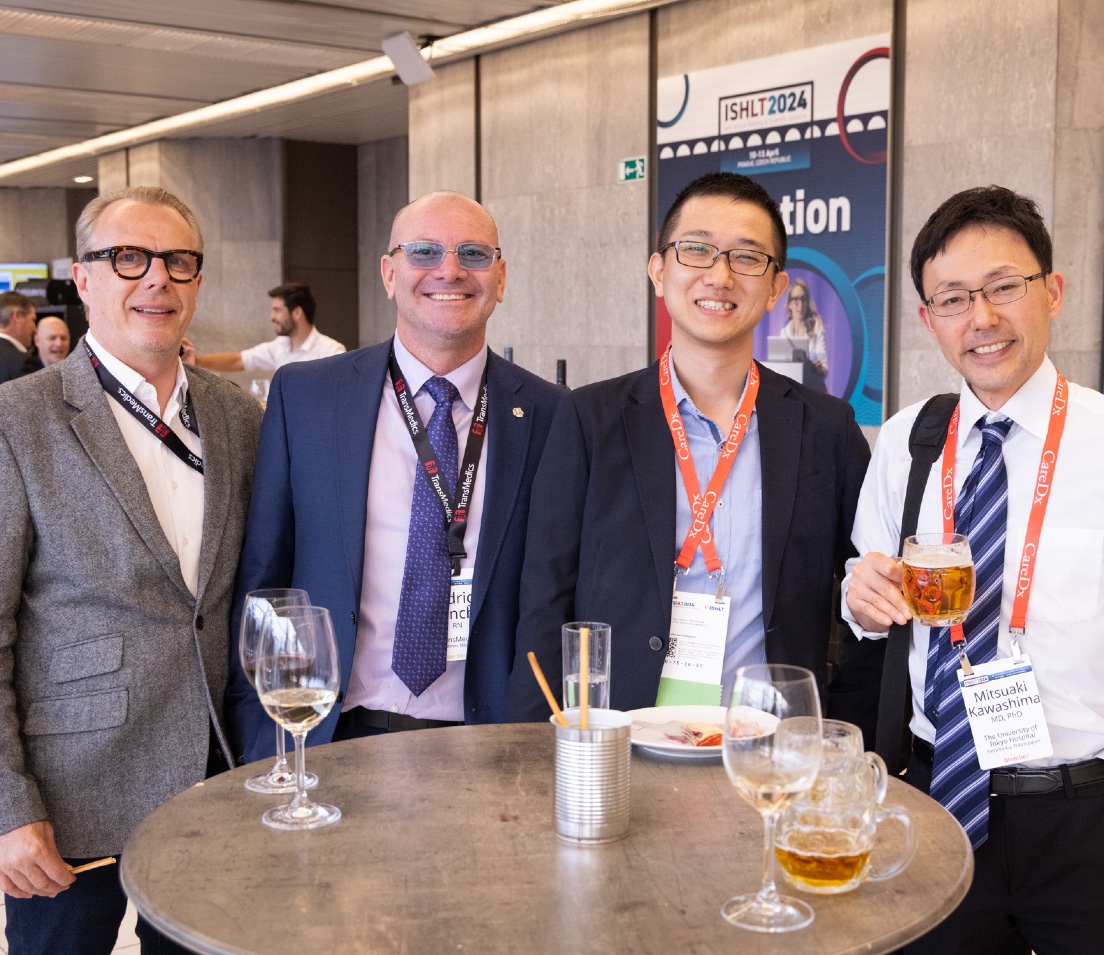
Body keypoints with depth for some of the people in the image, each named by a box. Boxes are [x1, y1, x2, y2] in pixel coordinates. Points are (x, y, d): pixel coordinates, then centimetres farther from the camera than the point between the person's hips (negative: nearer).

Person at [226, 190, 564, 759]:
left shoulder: (551, 415, -2)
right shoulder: (302, 395, 0)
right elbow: (260, 580, 3)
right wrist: (257, 747, -1)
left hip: (487, 751, 0)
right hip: (333, 740, 0)